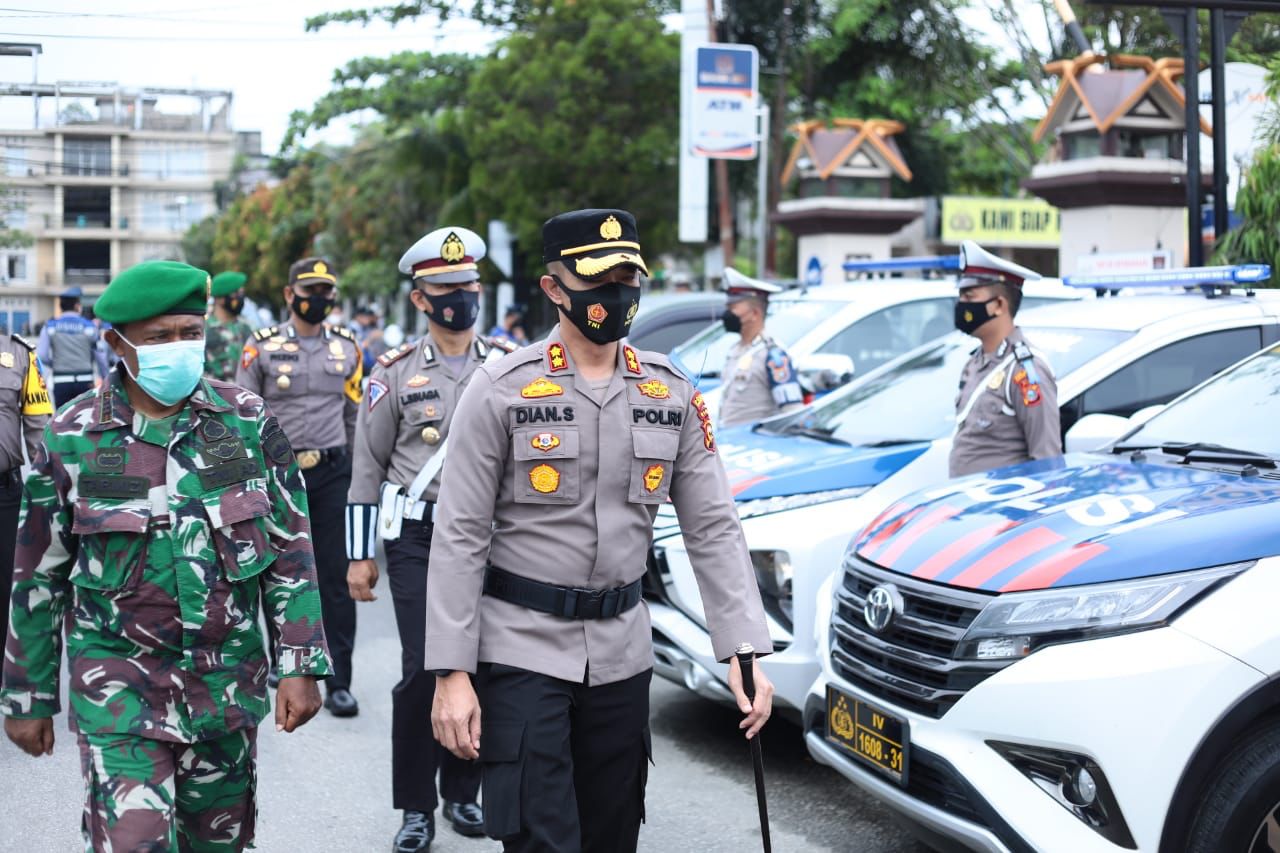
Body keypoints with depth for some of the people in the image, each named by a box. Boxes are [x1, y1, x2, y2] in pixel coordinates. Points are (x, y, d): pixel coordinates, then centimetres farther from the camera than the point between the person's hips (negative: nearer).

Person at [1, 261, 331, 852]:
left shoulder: (247, 420, -2)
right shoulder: (71, 439, -4)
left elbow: (291, 552, 2)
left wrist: (301, 665, -2)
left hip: (229, 679, 2)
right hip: (118, 680, -2)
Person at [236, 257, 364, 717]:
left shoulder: (347, 347, 7)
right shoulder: (262, 346, -1)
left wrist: (358, 474, 12)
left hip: (332, 472, 1)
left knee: (337, 576, -2)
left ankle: (338, 682, 2)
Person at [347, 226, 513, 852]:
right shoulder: (396, 372, 1)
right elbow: (367, 467, 4)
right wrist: (359, 556, 1)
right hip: (417, 540, -2)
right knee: (423, 670, -8)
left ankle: (462, 793, 23)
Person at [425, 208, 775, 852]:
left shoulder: (673, 394, 4)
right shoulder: (501, 390, -7)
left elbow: (714, 530, 4)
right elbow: (459, 538, -8)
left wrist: (744, 648, -6)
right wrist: (452, 672, -13)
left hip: (622, 652, 4)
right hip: (522, 648, -4)